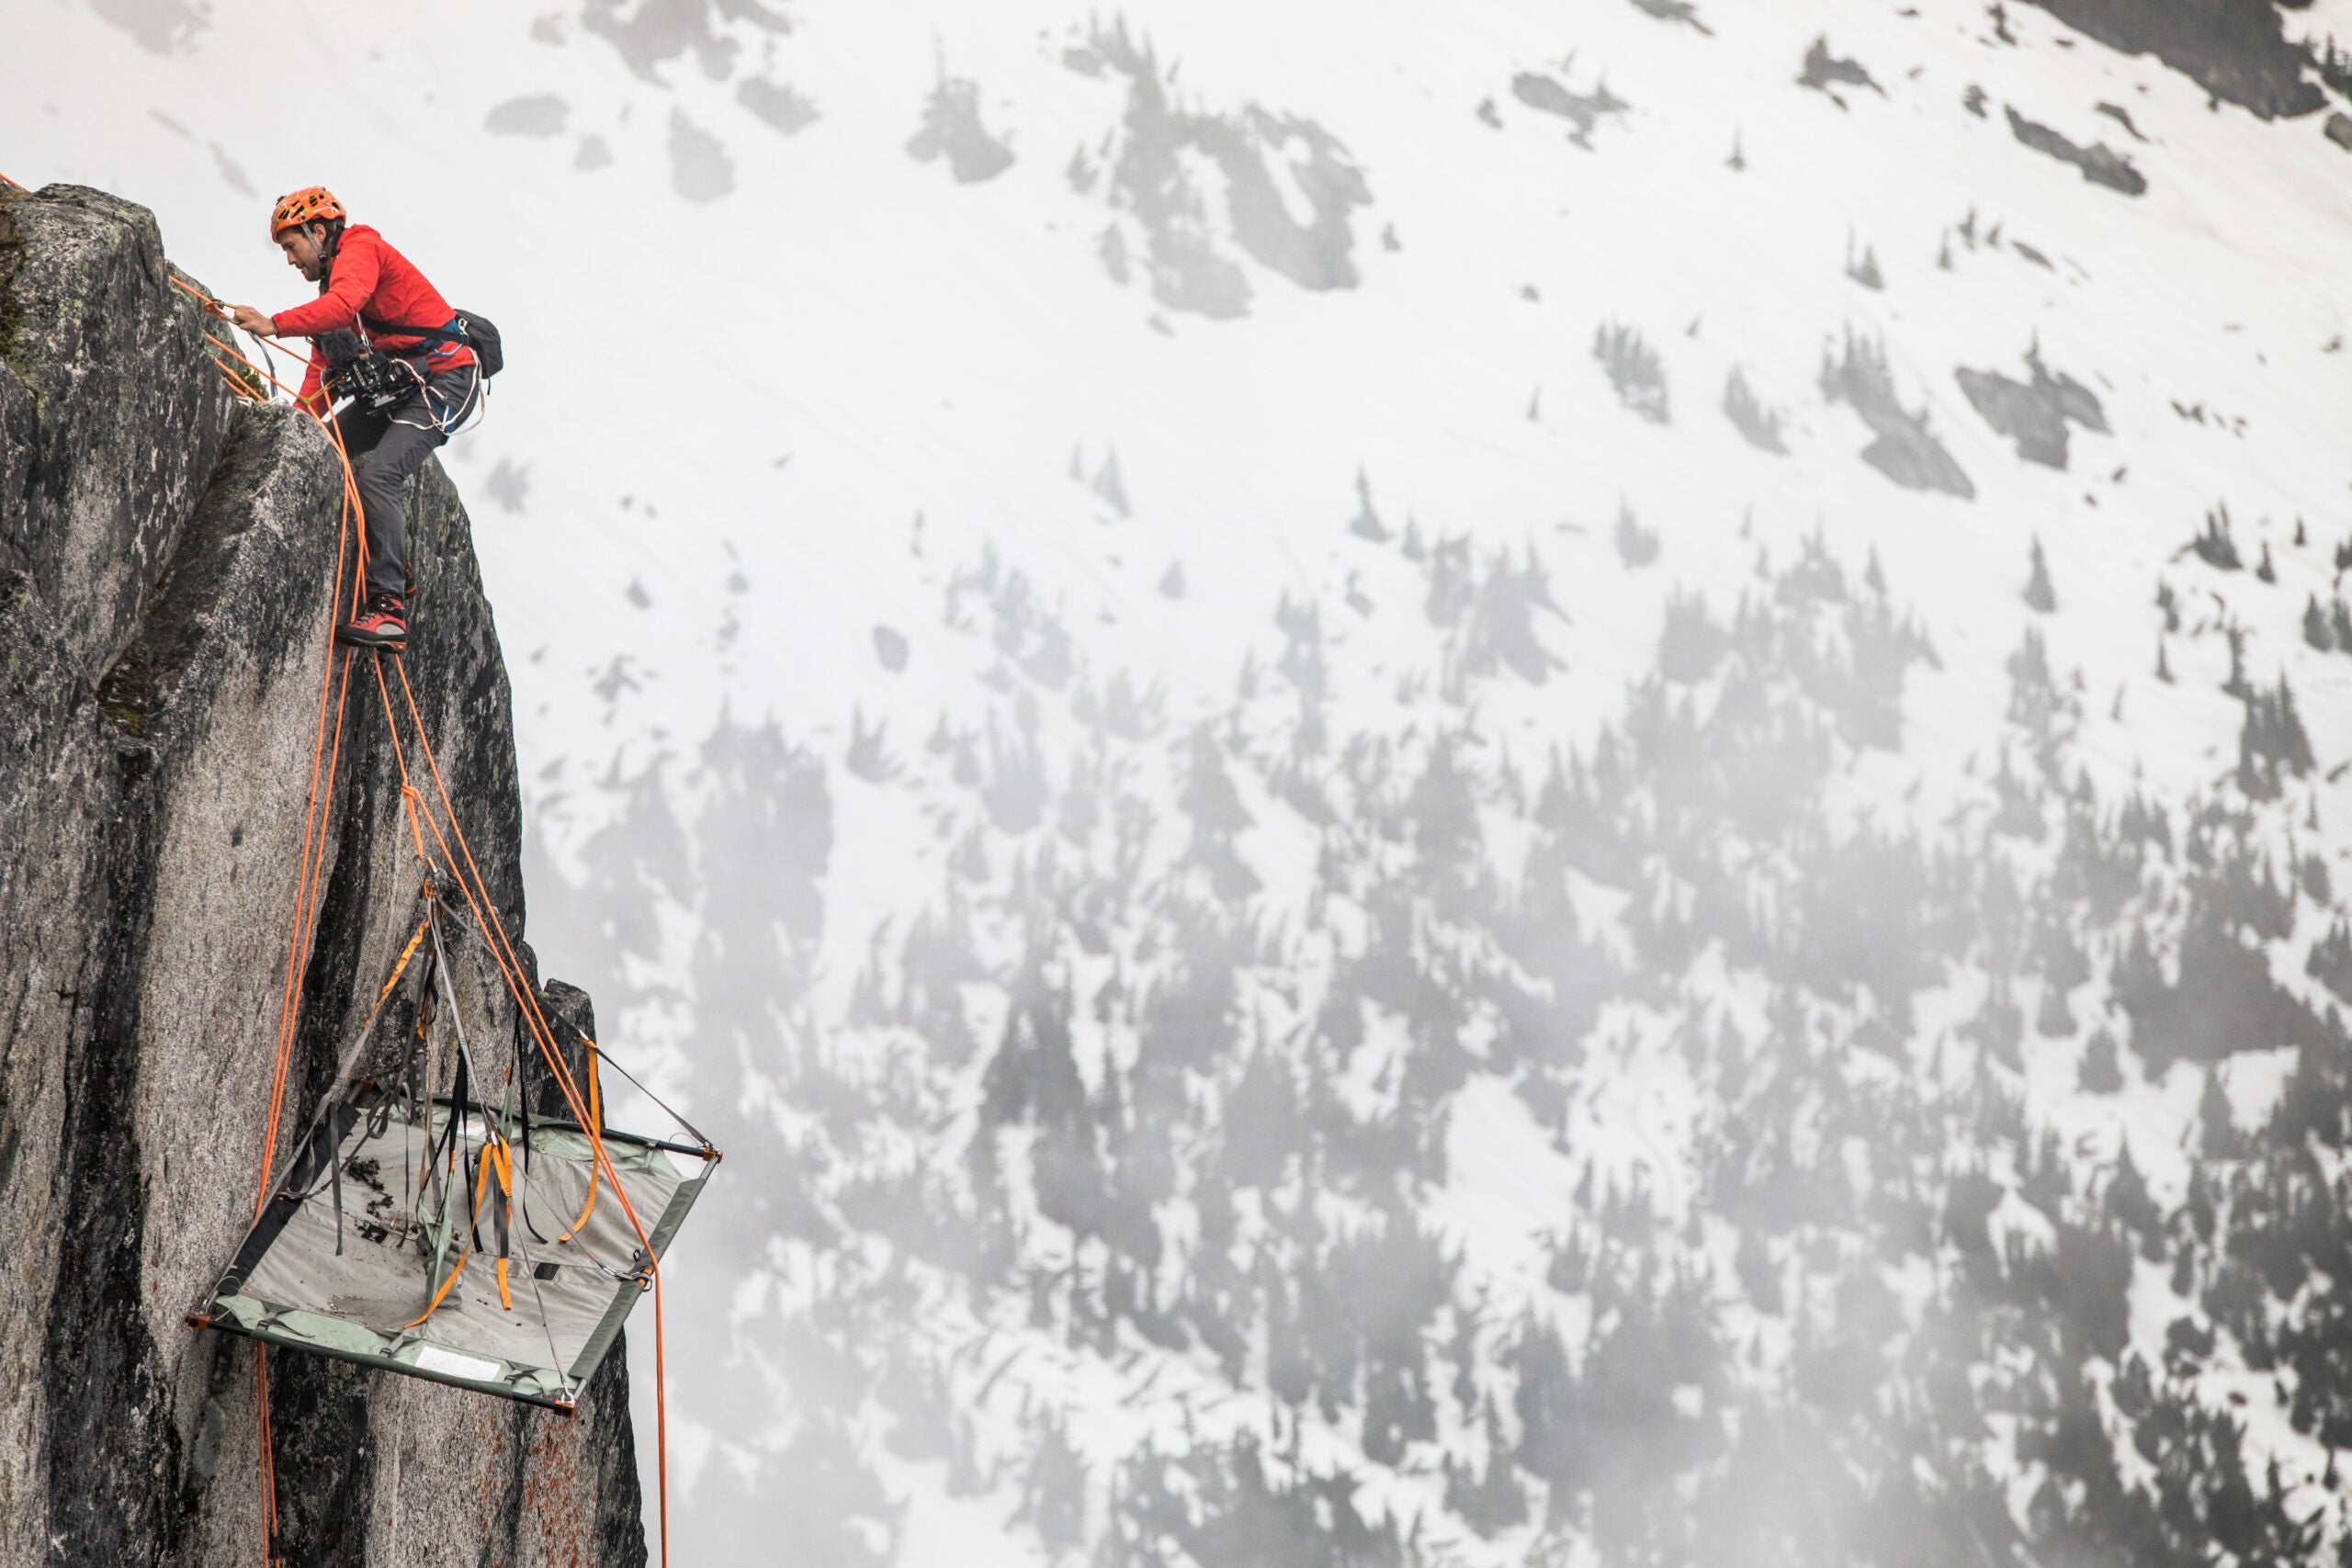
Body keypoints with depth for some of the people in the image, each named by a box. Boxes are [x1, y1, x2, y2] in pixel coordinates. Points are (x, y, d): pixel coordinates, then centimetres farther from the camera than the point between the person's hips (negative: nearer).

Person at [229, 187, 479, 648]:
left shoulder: (360, 250, -8)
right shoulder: (335, 280, 22)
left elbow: (343, 306, -31)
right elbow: (323, 368, 15)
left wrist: (274, 325, -36)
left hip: (444, 380, -10)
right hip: (397, 385, 10)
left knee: (377, 473, -24)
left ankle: (388, 605, -26)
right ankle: (396, 571, 7)